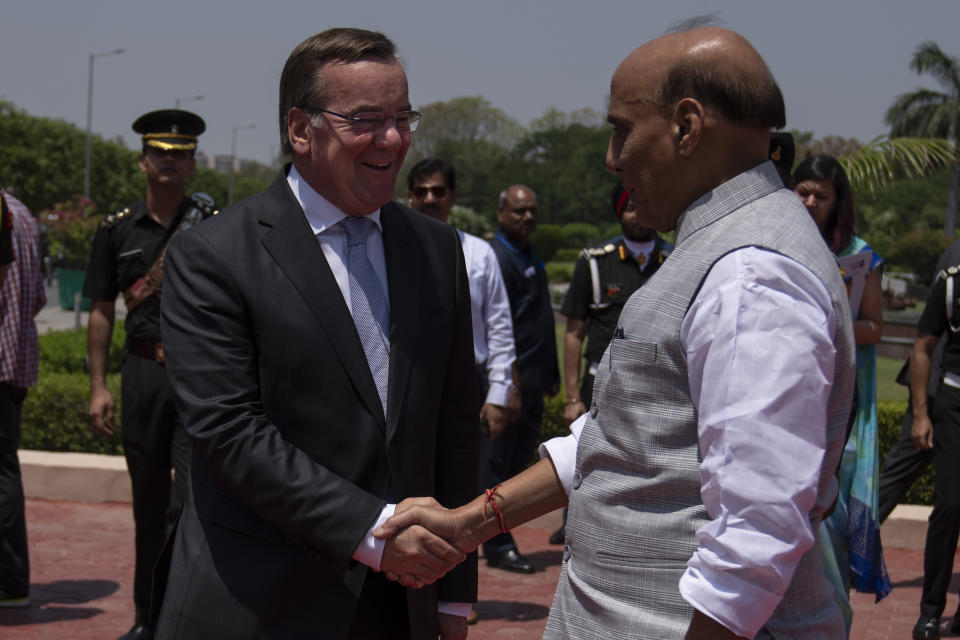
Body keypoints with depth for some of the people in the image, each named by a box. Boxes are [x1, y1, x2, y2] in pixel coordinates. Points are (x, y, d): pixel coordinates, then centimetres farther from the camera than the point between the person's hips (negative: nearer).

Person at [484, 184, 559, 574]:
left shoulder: (531, 258, 19)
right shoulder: (497, 257, -12)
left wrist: (550, 374, 22)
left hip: (530, 381, 10)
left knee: (519, 459, 14)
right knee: (497, 464, -2)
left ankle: (498, 540, 24)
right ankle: (498, 547, 4)